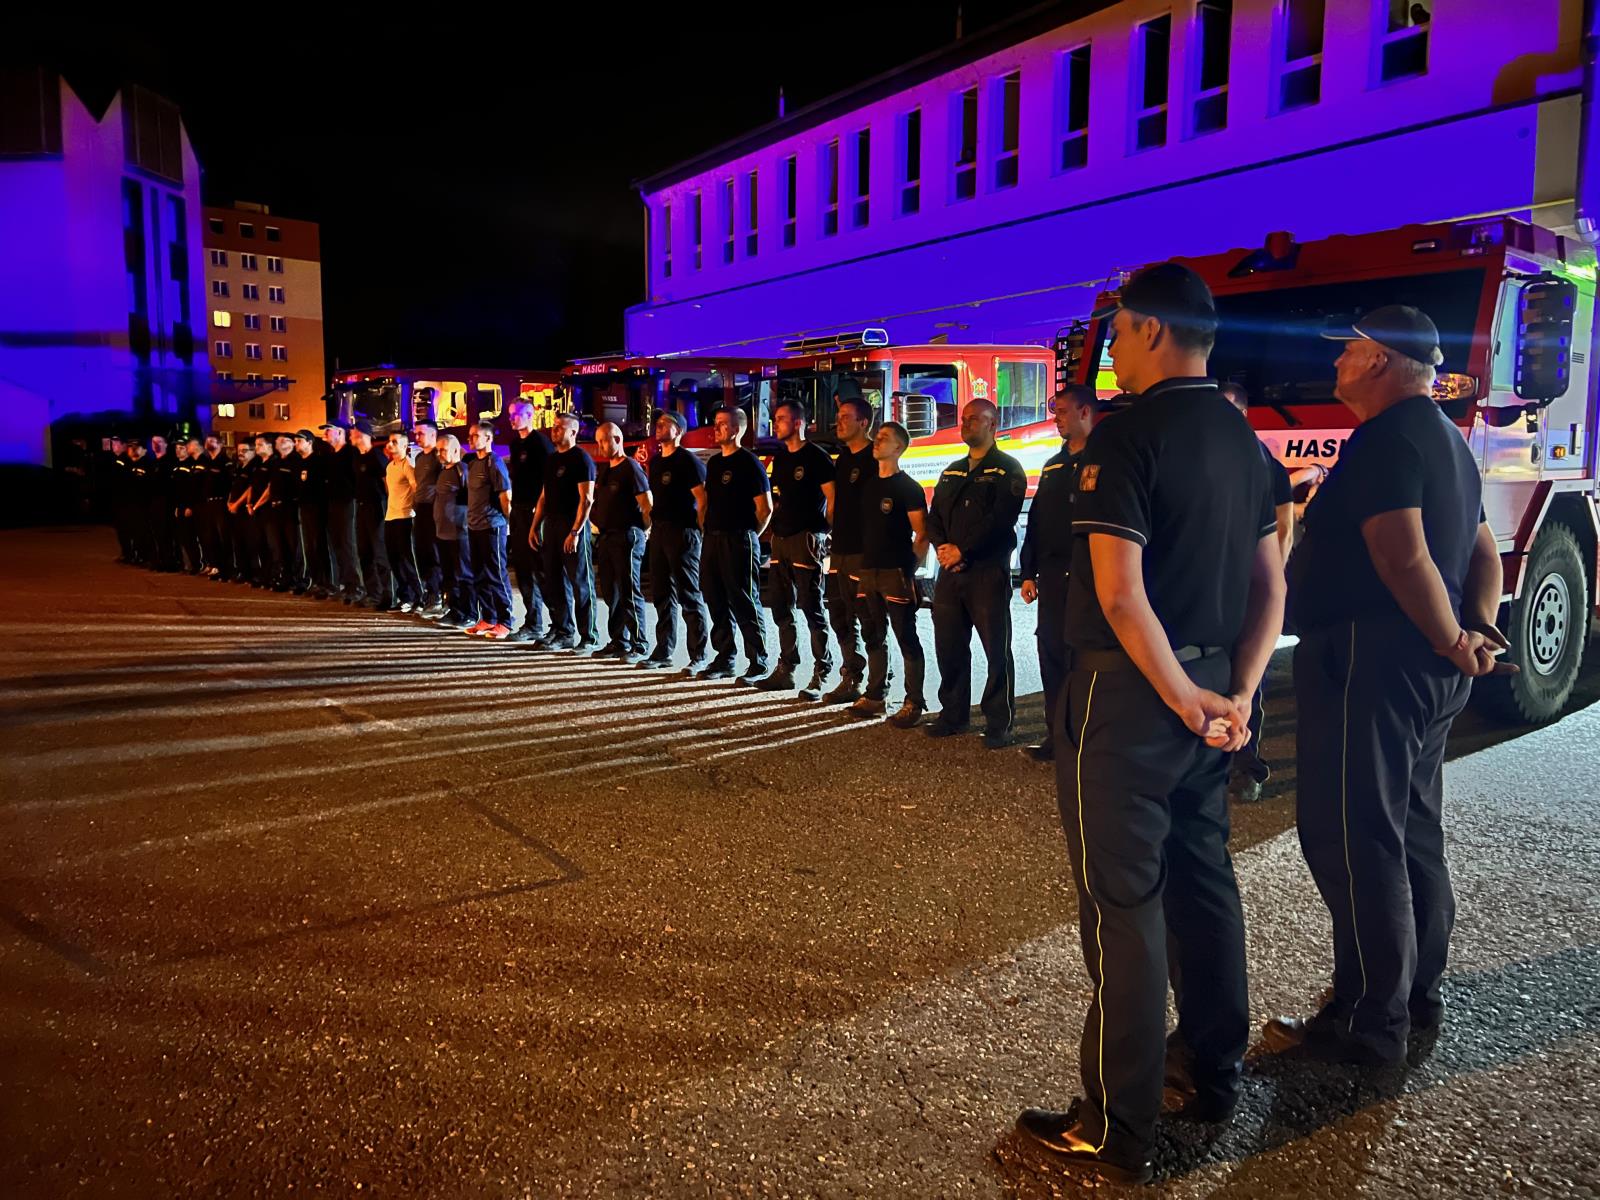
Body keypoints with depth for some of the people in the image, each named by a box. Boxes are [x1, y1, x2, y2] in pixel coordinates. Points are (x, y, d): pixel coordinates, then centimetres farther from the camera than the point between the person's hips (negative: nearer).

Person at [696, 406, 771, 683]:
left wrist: (749, 535, -5)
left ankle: (758, 663, 2)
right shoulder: (714, 462, 15)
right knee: (716, 601, 10)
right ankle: (724, 659, 19)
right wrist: (706, 529, 13)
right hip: (713, 540, 8)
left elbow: (765, 507, -11)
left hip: (739, 542, -8)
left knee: (745, 603, -5)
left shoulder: (748, 462, -8)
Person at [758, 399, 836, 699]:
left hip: (807, 539, -8)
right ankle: (786, 670, 20)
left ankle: (821, 676, -1)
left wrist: (828, 536, -15)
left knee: (812, 609, -6)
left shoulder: (816, 456, -7)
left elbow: (832, 499, -11)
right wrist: (774, 523, 13)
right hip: (781, 539, 8)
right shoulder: (779, 457, 15)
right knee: (781, 608, 11)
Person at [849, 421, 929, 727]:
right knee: (874, 637, 12)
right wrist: (861, 565, 13)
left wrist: (911, 567, -11)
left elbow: (922, 534, -7)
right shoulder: (868, 484, 15)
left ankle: (914, 702, 3)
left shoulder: (909, 488, -5)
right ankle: (875, 696, 21)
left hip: (896, 573, -7)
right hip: (868, 571, 7)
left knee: (907, 638, -2)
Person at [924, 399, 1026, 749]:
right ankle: (953, 714, 20)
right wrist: (942, 547, -5)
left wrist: (962, 551, -14)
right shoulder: (951, 473, 21)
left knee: (997, 648, -3)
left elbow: (1000, 519, -13)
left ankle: (1000, 723, 4)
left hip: (988, 572, -6)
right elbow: (934, 517, 15)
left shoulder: (1007, 469, -1)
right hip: (950, 572, 6)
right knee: (948, 645, 8)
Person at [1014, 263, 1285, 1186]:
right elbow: (1270, 585, 11)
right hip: (1210, 689, 8)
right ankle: (1215, 1074, 35)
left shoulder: (1129, 433, -16)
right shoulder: (1241, 437, 10)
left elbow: (1119, 591, -24)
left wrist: (1183, 696, -15)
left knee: (1124, 904, 0)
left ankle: (1118, 1132, 11)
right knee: (1203, 879, 19)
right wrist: (1234, 693, 4)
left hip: (1130, 693, -8)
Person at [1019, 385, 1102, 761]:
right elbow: (1035, 521, 18)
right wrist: (1028, 572, 13)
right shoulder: (1052, 465, 17)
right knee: (1051, 652, 8)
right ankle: (1058, 734, 18)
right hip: (1052, 575, 7)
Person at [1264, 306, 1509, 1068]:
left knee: (1354, 839, -4)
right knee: (1413, 834, 17)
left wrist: (1450, 641, -13)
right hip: (1426, 669, 11)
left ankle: (1370, 1024, 4)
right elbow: (1483, 552, 18)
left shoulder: (1385, 440, -14)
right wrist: (1478, 630, 4)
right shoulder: (1445, 439, 18)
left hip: (1373, 659, -10)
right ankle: (1418, 998, 30)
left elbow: (1404, 556, -24)